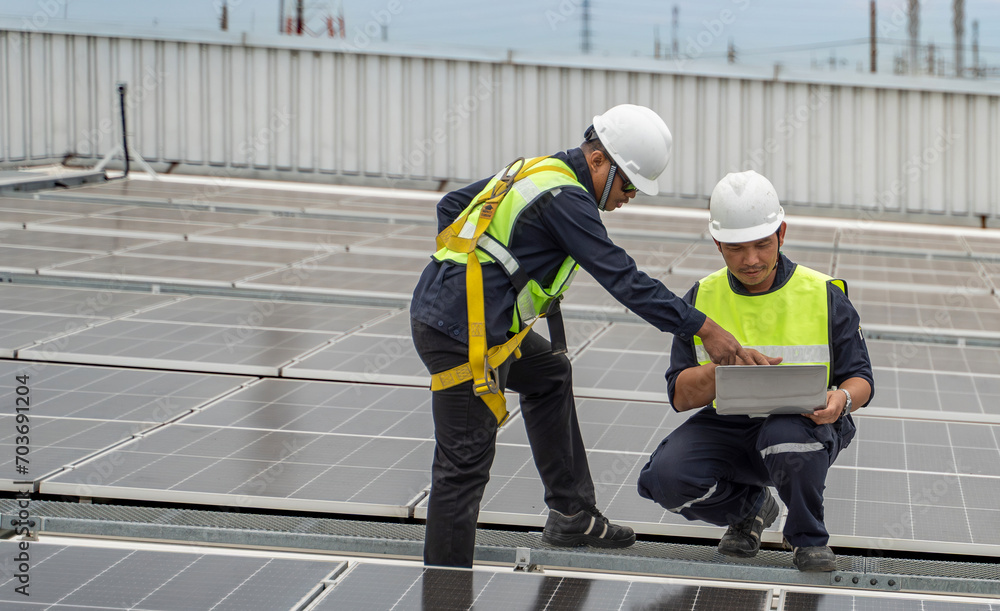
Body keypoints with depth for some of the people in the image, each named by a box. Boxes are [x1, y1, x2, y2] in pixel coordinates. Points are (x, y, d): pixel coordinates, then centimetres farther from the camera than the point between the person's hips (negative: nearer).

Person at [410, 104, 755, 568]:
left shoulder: (533, 171, 14)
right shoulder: (565, 197, -15)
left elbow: (450, 206, 23)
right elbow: (624, 280, -18)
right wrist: (703, 329, -15)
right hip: (463, 337, -10)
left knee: (549, 374, 26)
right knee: (465, 465, -6)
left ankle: (571, 513, 29)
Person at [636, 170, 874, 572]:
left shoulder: (824, 295, -3)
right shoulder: (702, 299, 1)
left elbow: (860, 378, 2)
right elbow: (680, 395, -3)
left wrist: (842, 399, -24)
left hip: (805, 424, -3)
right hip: (727, 429, 3)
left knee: (786, 437, -39)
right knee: (666, 477, -26)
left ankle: (809, 538, -7)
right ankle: (749, 508, 9)